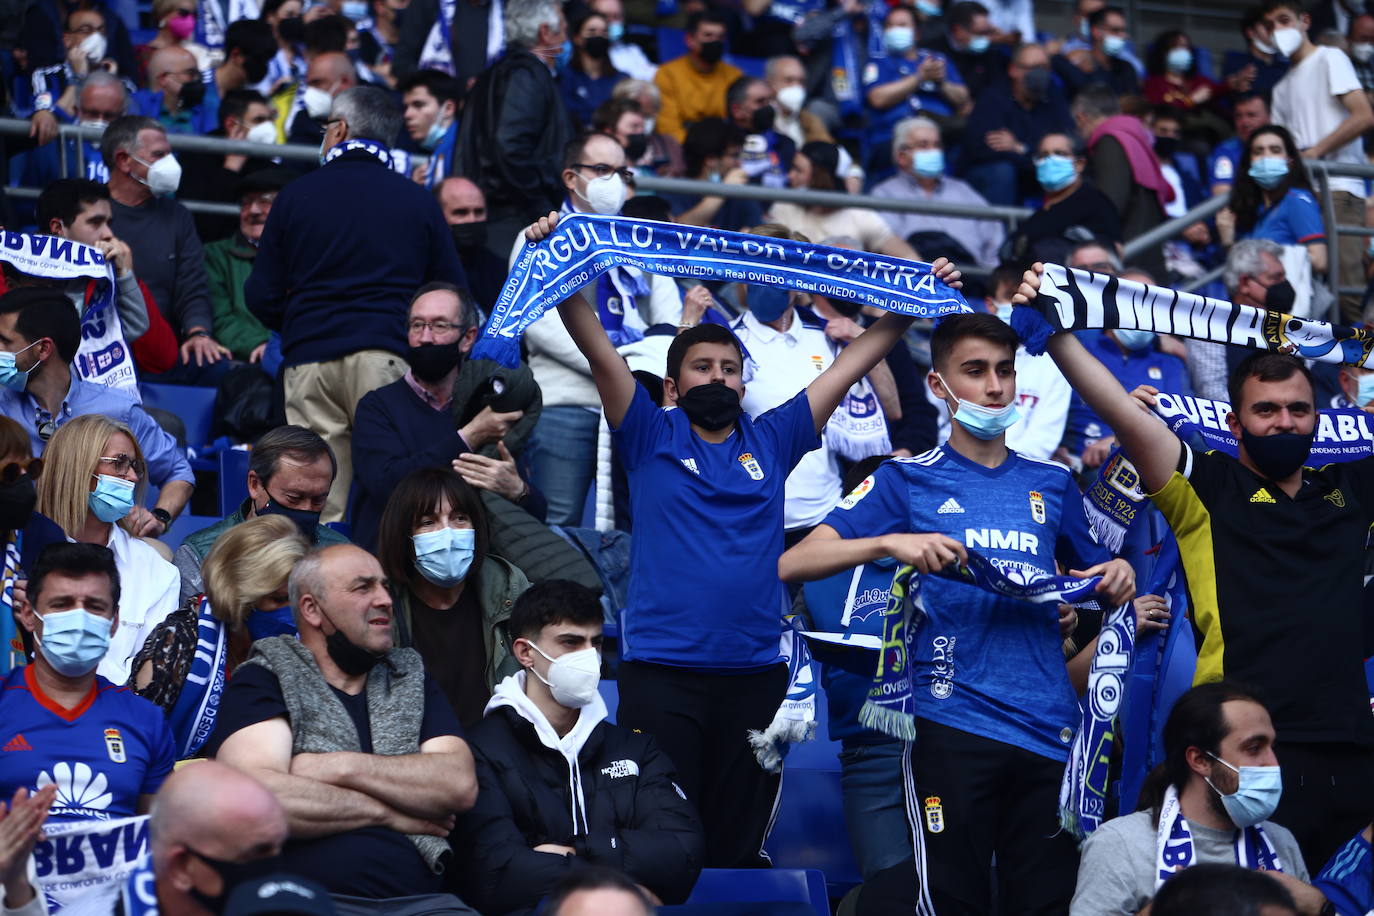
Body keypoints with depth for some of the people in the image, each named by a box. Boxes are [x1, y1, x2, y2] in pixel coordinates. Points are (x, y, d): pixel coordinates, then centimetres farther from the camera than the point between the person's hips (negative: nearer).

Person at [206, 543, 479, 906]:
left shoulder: (411, 680, 22)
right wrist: (389, 814, -1)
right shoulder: (263, 681, 7)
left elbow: (460, 784, 5)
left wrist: (344, 767, -6)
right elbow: (258, 796, -12)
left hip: (420, 898, 4)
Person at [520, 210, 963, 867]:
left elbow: (854, 363, 13)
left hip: (753, 673, 3)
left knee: (739, 849, 8)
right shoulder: (652, 438, 6)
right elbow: (597, 349, -4)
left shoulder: (770, 441, 12)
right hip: (661, 671, -3)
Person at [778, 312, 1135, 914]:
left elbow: (1097, 584, 26)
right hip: (953, 723, -3)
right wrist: (890, 542, -21)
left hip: (1050, 729, 3)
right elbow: (791, 565, -5)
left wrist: (1118, 576, 2)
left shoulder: (1052, 484, 14)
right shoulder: (908, 481, 3)